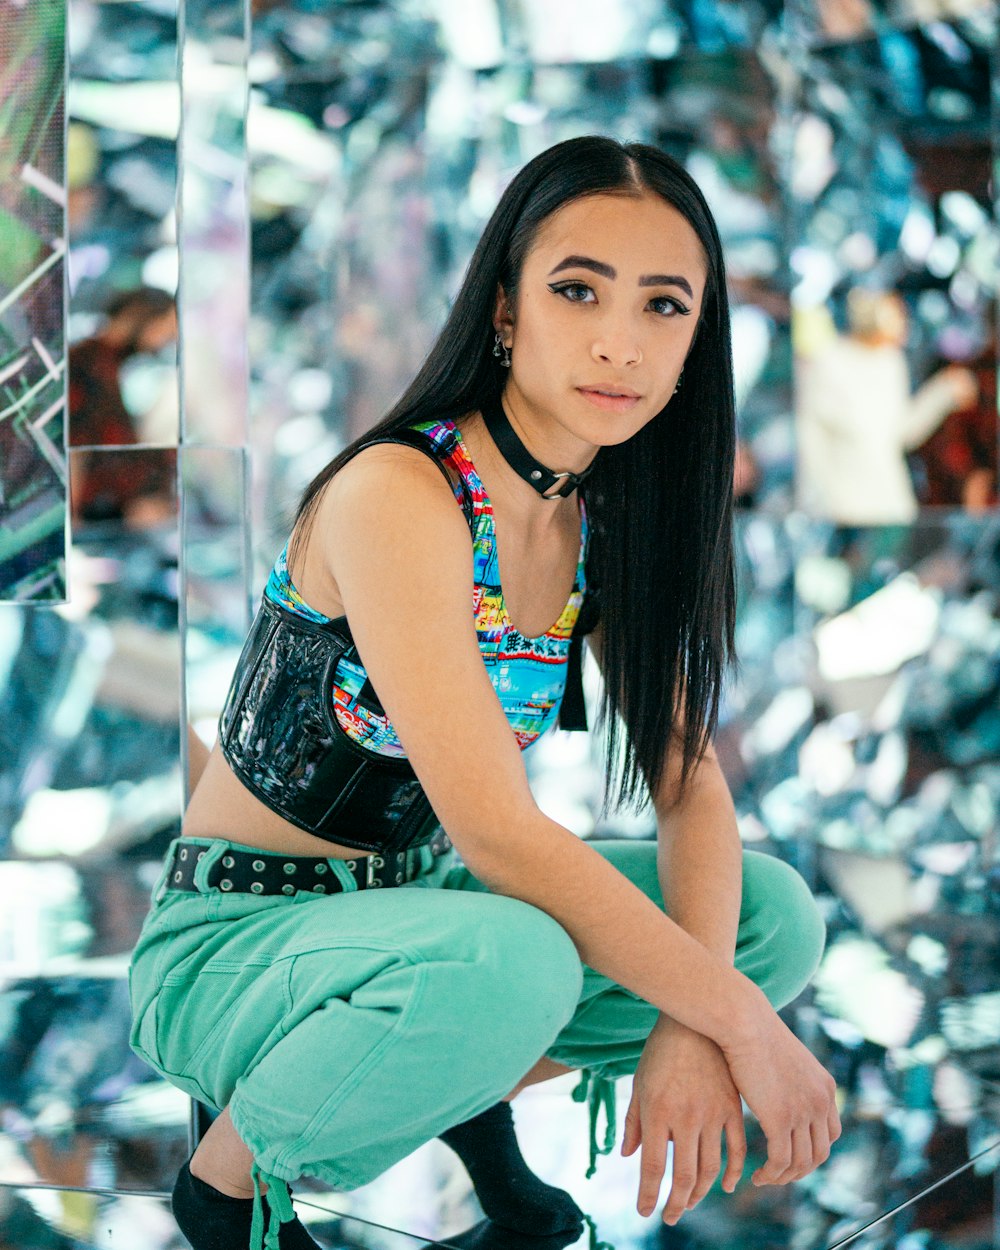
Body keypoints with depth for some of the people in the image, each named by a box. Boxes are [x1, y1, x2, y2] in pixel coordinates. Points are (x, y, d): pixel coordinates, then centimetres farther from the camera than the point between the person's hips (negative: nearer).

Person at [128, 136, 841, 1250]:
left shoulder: (614, 524, 0)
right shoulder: (397, 494, -25)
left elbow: (689, 782, -4)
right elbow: (497, 833, -30)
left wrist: (689, 1026, -21)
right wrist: (741, 1020, -25)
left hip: (412, 905, 7)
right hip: (233, 938, -6)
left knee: (776, 915, -8)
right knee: (506, 964, -37)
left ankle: (468, 1088, 11)